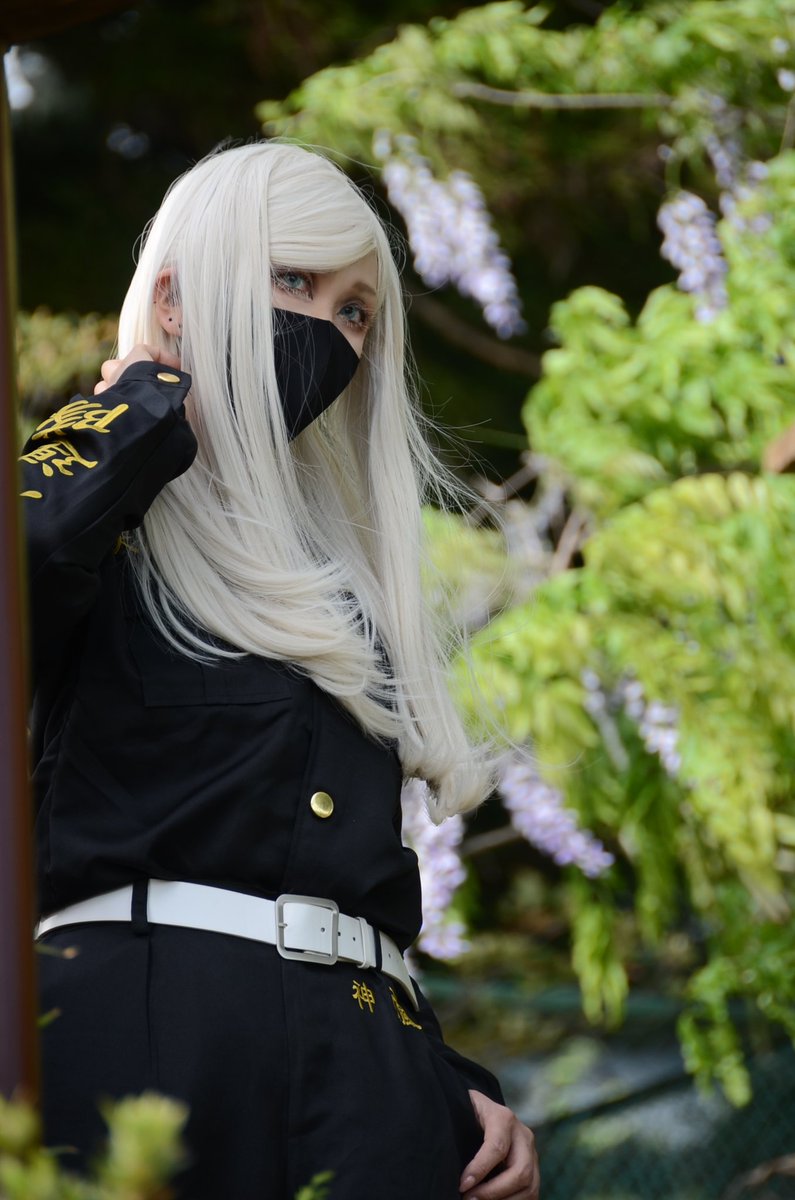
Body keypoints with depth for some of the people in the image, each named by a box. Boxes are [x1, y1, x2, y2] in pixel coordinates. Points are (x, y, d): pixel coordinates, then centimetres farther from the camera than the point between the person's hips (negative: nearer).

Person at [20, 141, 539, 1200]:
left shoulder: (342, 573, 26)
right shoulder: (110, 514, 8)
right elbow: (26, 542, -19)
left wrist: (460, 1093, 15)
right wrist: (172, 395, 0)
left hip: (366, 1048, 6)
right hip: (138, 1026, -5)